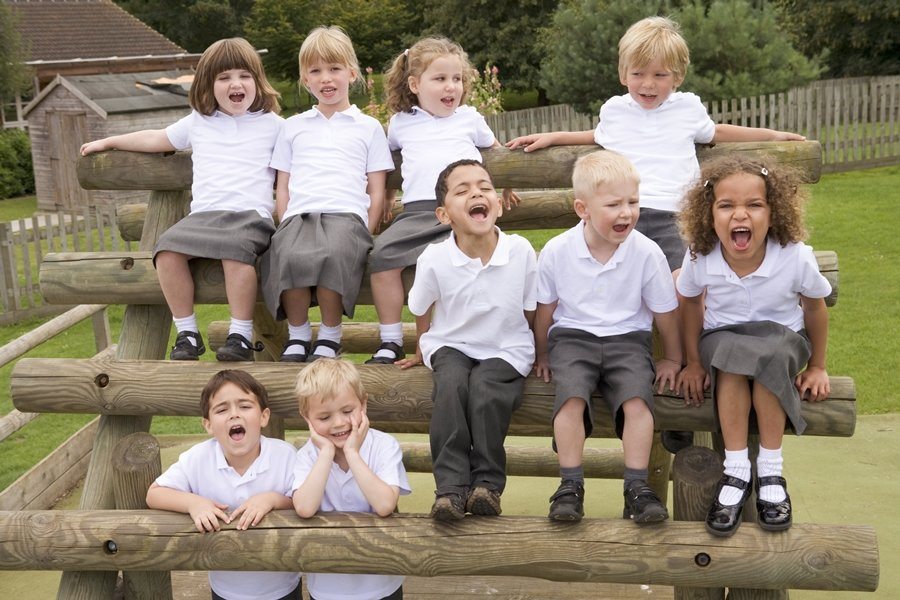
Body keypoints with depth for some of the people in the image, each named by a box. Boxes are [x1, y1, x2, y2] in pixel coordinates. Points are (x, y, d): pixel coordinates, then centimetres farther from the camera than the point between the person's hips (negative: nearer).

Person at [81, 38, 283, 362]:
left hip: (250, 214, -4)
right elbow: (156, 139, 34)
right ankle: (187, 332, -13)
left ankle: (241, 335, -25)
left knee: (235, 249, -37)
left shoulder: (271, 124, 14)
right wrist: (108, 142, 39)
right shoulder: (198, 122, 22)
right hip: (203, 214, 4)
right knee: (168, 247, -25)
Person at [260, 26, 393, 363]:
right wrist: (287, 226, 2)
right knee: (290, 256, -34)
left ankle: (330, 336, -16)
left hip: (346, 214, -2)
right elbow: (282, 187, 20)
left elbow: (376, 191, 12)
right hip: (298, 215, 2)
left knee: (332, 255, -37)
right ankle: (297, 334, -12)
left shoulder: (368, 127, 18)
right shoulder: (293, 127, 24)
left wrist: (365, 233, -3)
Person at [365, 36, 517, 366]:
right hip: (417, 211, 2)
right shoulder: (401, 122, 19)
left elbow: (495, 148, 37)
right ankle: (391, 341, -14)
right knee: (381, 253, -23)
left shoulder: (469, 118, 19)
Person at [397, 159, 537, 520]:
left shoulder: (521, 252, -15)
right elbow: (422, 311, 6)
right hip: (451, 345, 1)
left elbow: (530, 310, 2)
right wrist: (423, 350, 20)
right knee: (451, 384, -30)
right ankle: (450, 485, -22)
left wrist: (533, 356, 11)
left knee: (484, 391, -29)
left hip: (506, 350, 0)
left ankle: (488, 480, -11)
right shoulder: (433, 259, -15)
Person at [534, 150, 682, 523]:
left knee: (637, 398, -26)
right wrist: (542, 355, 17)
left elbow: (664, 312, 8)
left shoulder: (647, 253, -6)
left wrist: (672, 359, 16)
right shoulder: (557, 251, -5)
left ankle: (636, 489, -16)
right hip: (573, 336, 0)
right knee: (571, 396, -28)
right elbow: (545, 309, 10)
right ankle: (571, 486, -18)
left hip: (627, 338, 1)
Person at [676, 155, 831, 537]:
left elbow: (815, 308, -3)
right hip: (723, 337, 1)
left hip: (781, 337, 0)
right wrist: (693, 361, 3)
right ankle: (736, 472, -25)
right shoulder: (699, 258, -19)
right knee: (732, 360, -35)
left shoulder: (796, 257, -22)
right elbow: (691, 304, 2)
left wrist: (817, 366, 5)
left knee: (768, 360, -36)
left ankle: (770, 472, -21)